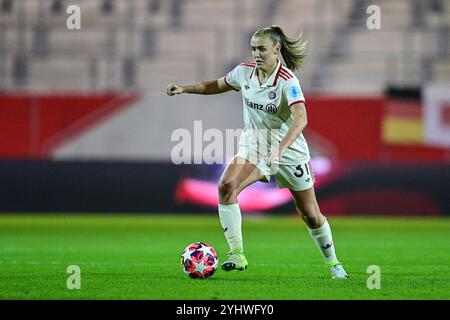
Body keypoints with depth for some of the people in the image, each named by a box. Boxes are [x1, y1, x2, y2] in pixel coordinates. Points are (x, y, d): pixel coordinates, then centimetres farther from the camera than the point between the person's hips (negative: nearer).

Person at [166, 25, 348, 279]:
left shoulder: (287, 81, -24)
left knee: (311, 215, 4)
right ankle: (237, 255, -20)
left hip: (290, 151, -4)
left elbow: (301, 118, -37)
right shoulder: (245, 71, -6)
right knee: (226, 186, -24)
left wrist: (280, 148, -50)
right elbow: (218, 85, 15)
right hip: (253, 146, 4)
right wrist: (184, 89, 5)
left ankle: (333, 263, 28)